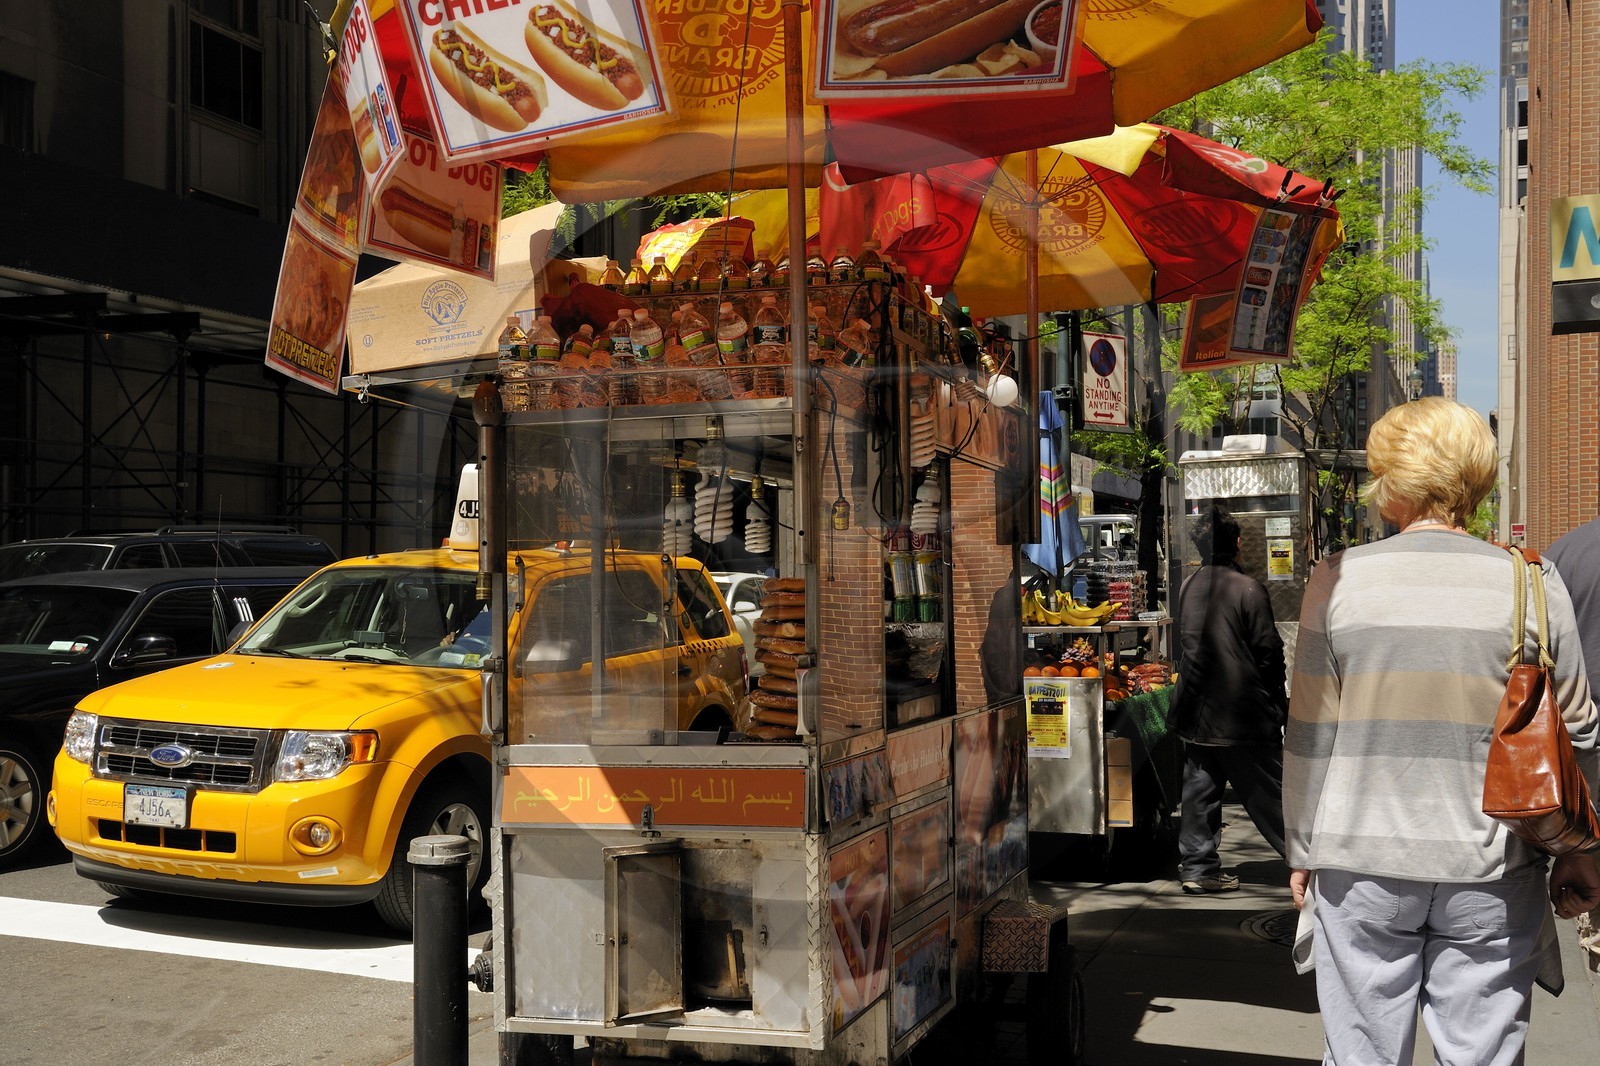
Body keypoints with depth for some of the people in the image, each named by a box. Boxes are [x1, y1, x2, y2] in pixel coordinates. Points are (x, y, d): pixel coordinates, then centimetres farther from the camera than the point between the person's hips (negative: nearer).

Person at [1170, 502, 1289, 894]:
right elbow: (1268, 652, -9)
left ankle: (1197, 866, 10)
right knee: (1268, 791, 3)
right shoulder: (1247, 589, -13)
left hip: (1198, 711, 5)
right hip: (1244, 713, -5)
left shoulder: (1188, 587, 4)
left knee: (1200, 788, 8)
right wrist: (1279, 702, 1)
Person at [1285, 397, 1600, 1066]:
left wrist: (1303, 849, 9)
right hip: (1491, 873, 1)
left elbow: (1309, 733, -2)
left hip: (1364, 865, -1)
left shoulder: (1339, 579, -6)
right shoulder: (1534, 586, -3)